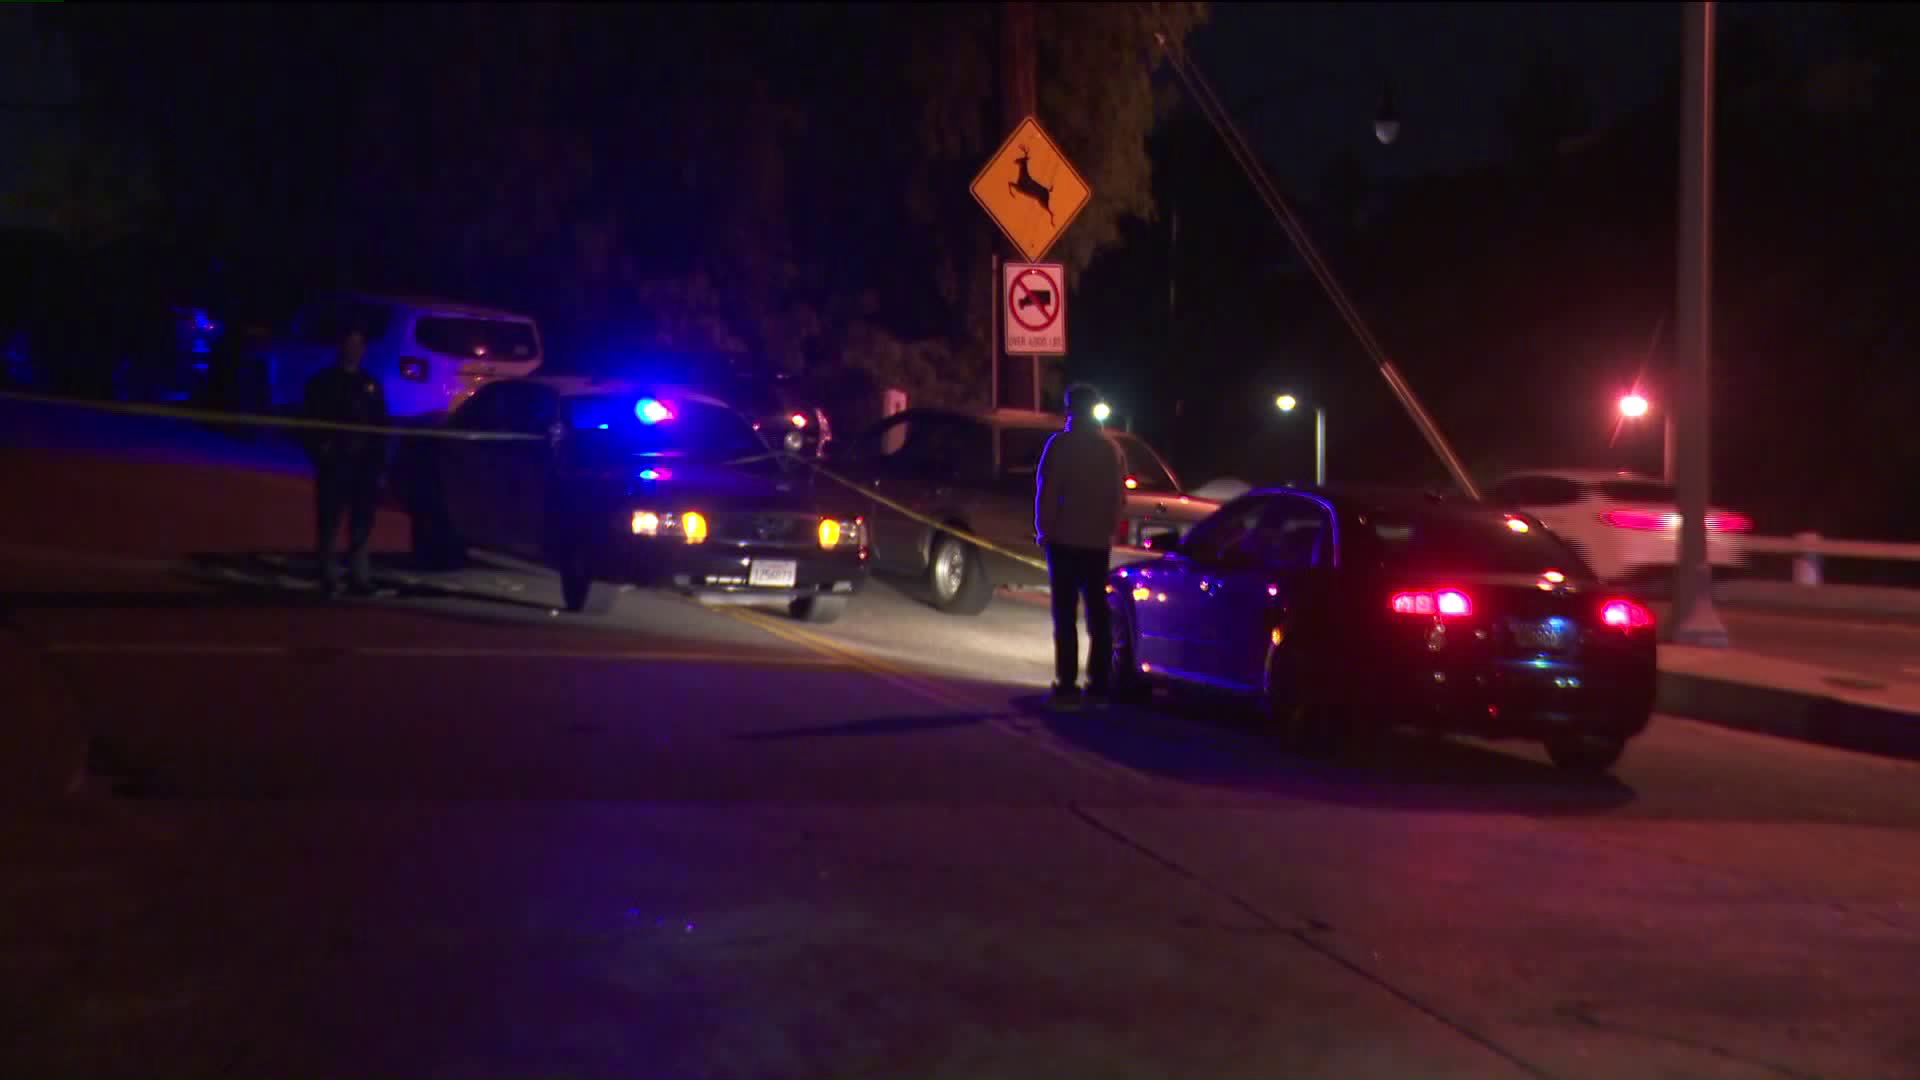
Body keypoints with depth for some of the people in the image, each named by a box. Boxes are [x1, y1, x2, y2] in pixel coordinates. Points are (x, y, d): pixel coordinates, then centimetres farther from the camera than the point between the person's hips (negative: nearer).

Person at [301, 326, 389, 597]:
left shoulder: (370, 384, 16)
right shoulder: (323, 381, 6)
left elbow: (381, 426, 14)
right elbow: (310, 421, 2)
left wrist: (379, 463, 5)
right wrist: (319, 451, -13)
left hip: (364, 463, 3)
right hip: (333, 462, -3)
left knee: (361, 523, 4)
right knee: (329, 522, -2)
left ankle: (358, 575, 9)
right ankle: (329, 577, 1)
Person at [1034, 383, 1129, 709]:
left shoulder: (1061, 444, -9)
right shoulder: (1112, 448, 7)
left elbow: (1046, 491, -11)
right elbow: (1121, 497, 10)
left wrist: (1044, 529, -1)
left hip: (1065, 539, -5)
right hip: (1099, 541, 5)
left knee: (1065, 614, -4)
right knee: (1098, 613, 11)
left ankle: (1067, 685, -7)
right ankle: (1099, 683, 11)